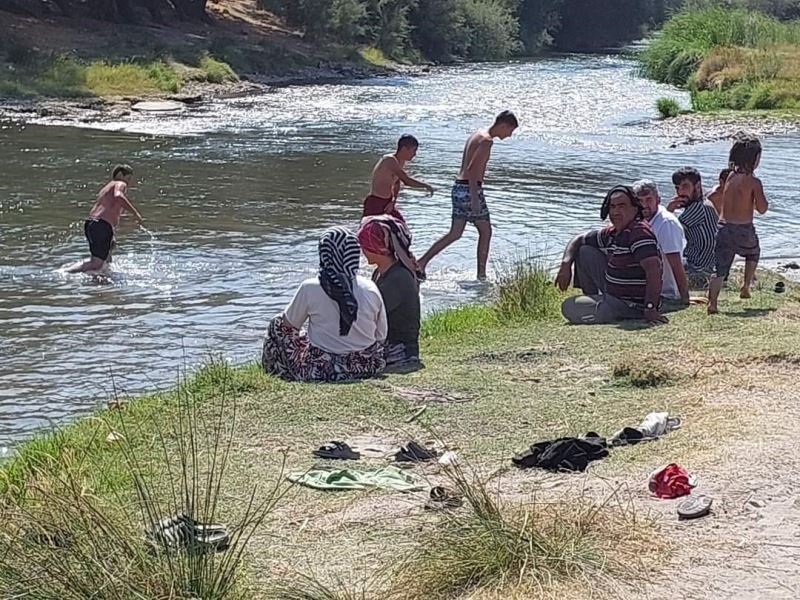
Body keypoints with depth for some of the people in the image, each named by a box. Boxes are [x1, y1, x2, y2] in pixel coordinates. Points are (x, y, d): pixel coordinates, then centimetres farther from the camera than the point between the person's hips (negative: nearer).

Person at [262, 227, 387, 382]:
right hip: (367, 368, 3)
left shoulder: (310, 288, -13)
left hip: (321, 370, -3)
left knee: (277, 324, 18)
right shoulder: (370, 289, -7)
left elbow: (289, 324, 2)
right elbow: (381, 337, 1)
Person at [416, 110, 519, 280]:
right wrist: (475, 197, -25)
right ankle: (481, 274, 8)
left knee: (455, 233, 12)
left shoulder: (477, 135, 16)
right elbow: (472, 169, -22)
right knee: (485, 231, 4)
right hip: (469, 189, -9)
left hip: (458, 188, 9)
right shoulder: (486, 140, -13)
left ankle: (422, 261, 7)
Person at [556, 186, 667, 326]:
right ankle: (595, 300, 18)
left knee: (569, 308, -15)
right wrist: (566, 264, -2)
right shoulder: (610, 234, 5)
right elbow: (578, 240, 18)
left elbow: (653, 269, -34)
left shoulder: (640, 232, -23)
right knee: (585, 252, 15)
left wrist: (650, 309, -40)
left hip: (633, 306, -9)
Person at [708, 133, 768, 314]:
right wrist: (762, 199, 8)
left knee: (720, 266, 1)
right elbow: (761, 209, -10)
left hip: (724, 226, 4)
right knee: (753, 253, 29)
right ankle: (746, 286, 24)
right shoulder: (754, 182, -12)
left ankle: (712, 303, -9)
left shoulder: (730, 177, 6)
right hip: (744, 230, -4)